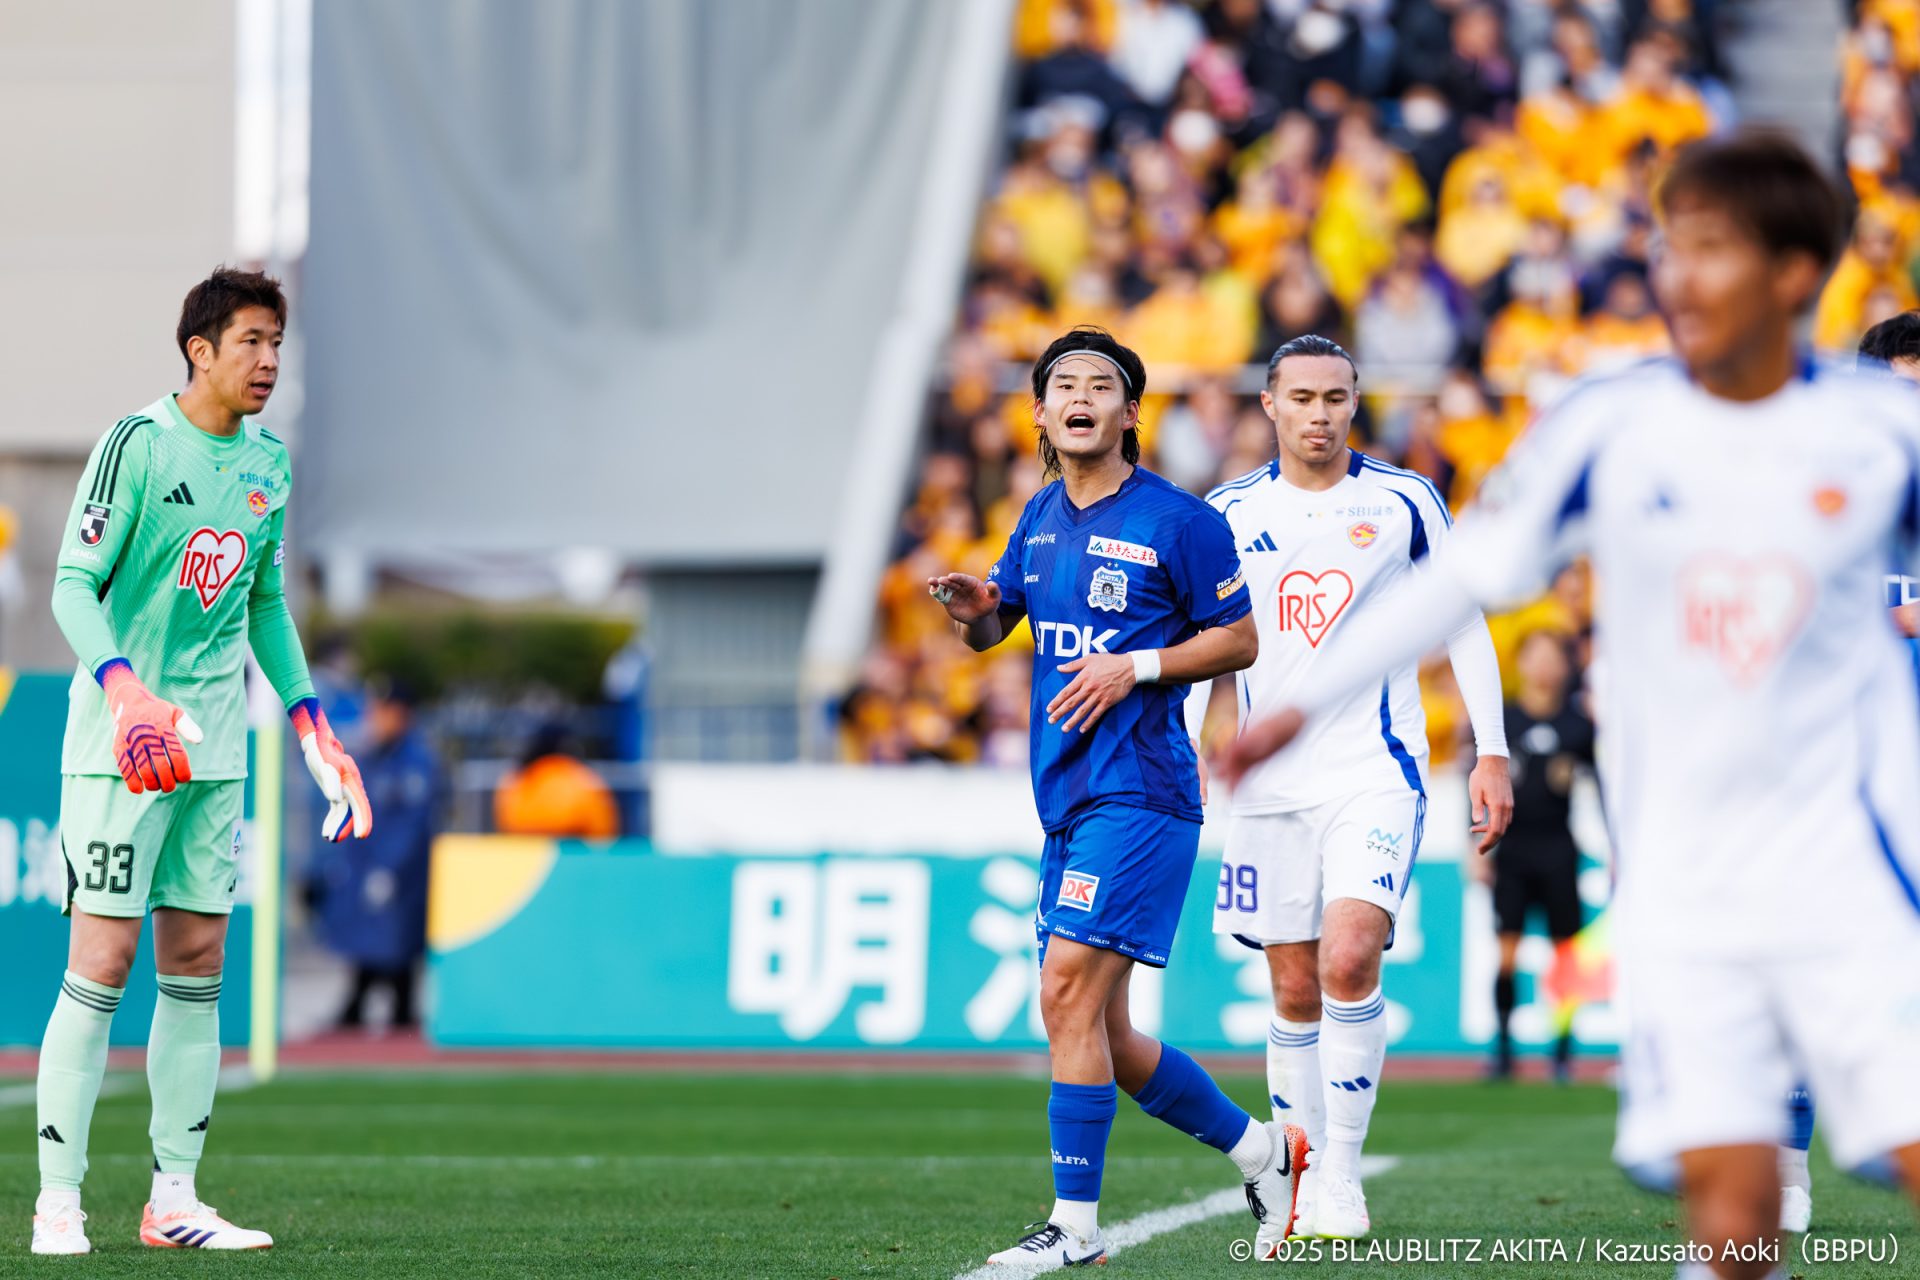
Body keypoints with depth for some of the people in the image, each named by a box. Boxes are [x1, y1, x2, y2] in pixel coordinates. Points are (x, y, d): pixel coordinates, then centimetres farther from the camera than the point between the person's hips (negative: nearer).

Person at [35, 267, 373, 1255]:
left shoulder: (268, 462, 11)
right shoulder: (138, 443, -10)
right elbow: (74, 585, -13)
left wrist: (311, 726, 19)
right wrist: (126, 693, -28)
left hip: (215, 746, 6)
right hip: (118, 740, -6)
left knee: (198, 962, 5)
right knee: (101, 965, -9)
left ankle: (173, 1200, 10)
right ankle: (57, 1202, -3)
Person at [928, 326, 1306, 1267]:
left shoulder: (1177, 520, -6)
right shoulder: (1041, 519, 14)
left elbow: (1240, 639, -3)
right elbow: (994, 626, 22)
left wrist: (1136, 667, -15)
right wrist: (973, 607, -1)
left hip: (1139, 791, -8)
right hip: (1066, 797, 8)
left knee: (1069, 994, -16)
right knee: (1101, 1033, 10)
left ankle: (1076, 1224, -10)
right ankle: (1261, 1150, 27)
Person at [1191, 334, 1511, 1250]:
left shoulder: (1405, 502, 2)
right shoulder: (1229, 515, 7)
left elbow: (1462, 624, 8)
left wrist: (1492, 752, 3)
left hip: (1377, 771, -3)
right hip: (1272, 784, 3)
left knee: (1349, 959, -21)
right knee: (1295, 994, 4)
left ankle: (1343, 1171, -11)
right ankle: (1301, 1190, 15)